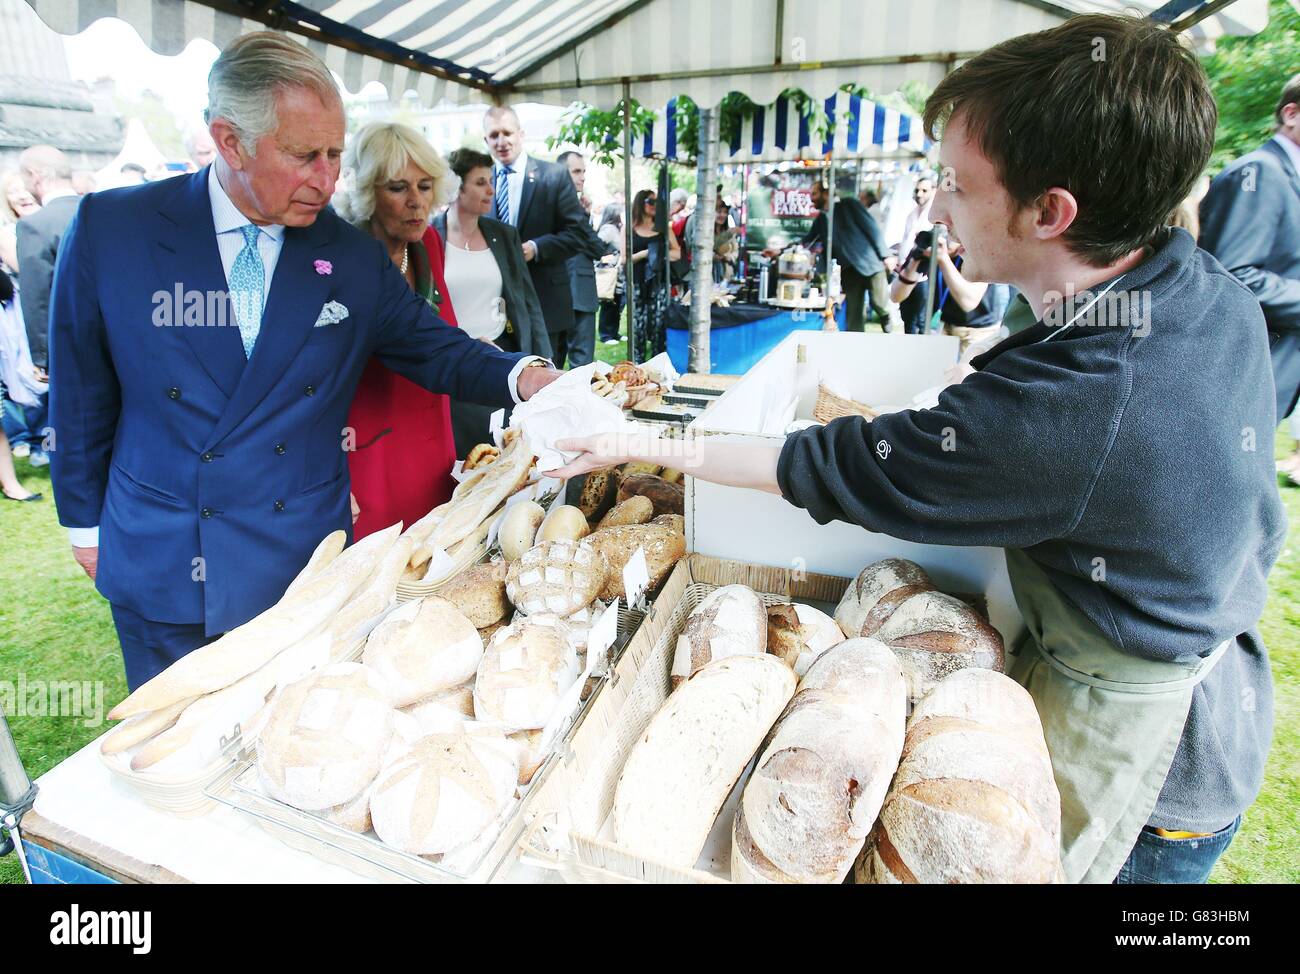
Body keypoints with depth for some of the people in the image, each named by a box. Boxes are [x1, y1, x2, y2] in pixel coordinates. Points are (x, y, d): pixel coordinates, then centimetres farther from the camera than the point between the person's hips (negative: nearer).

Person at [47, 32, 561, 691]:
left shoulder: (357, 258, -2)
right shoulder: (109, 229, -6)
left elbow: (437, 351, 3)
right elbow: (81, 389, 3)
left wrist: (525, 377, -16)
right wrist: (84, 523, 8)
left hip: (307, 565, 1)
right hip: (161, 569, 0)